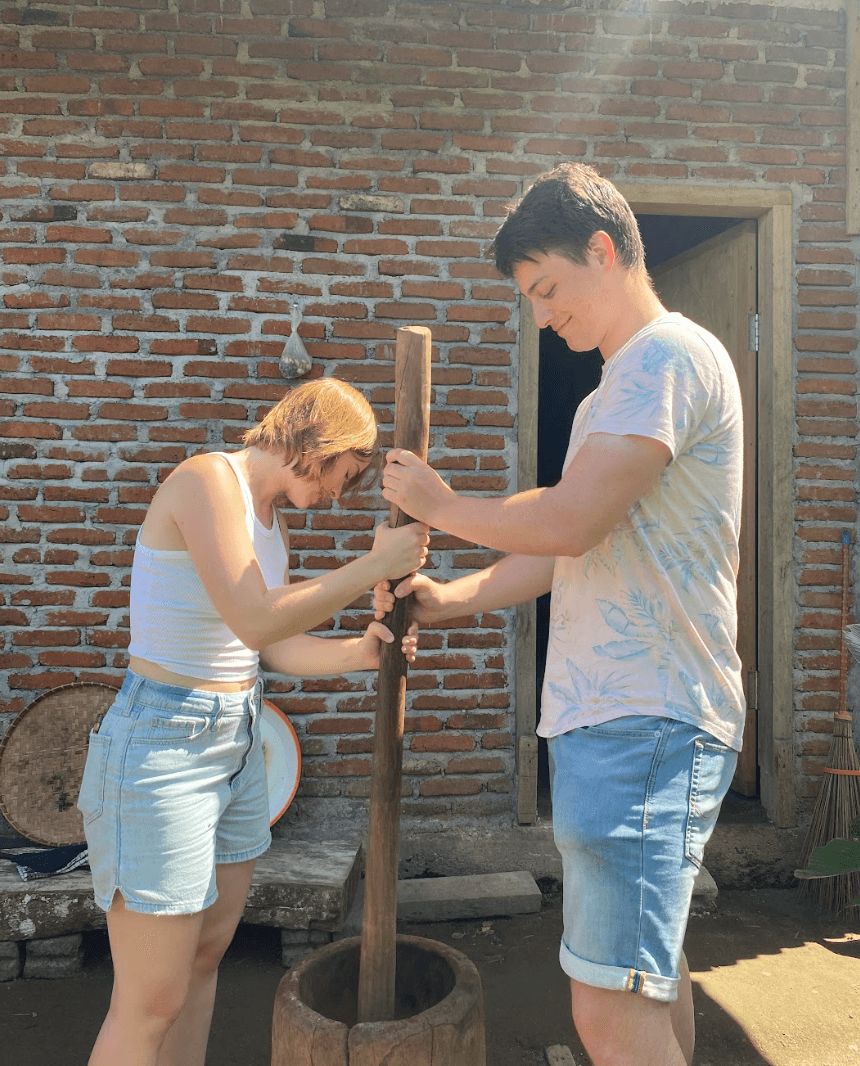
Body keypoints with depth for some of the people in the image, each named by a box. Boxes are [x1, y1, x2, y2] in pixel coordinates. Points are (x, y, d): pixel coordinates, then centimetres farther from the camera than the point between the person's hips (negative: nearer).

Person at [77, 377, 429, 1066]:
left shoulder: (274, 528, 11)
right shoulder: (207, 478, -16)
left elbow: (278, 650, 10)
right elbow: (257, 622, -23)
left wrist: (358, 651, -4)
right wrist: (374, 566, -20)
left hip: (237, 739, 9)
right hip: (165, 744, -9)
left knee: (206, 956, 20)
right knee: (152, 1001, 4)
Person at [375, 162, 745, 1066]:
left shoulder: (670, 355, -13)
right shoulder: (615, 391, 20)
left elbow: (567, 522, -23)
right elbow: (565, 549, 19)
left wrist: (436, 504, -8)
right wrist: (450, 599, 9)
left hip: (642, 726, -10)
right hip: (609, 719, 10)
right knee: (649, 970, 22)